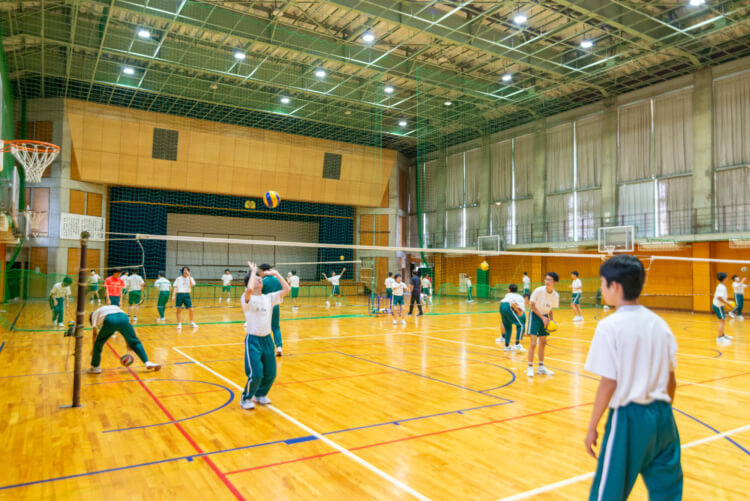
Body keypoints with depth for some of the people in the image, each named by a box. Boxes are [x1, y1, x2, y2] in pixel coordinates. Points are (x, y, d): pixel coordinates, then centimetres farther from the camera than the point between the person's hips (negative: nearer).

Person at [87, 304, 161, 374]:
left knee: (98, 343, 21)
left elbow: (95, 333, 23)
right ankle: (147, 363, 1)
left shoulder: (95, 314, 35)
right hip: (123, 318, 3)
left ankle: (95, 367, 29)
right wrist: (128, 342, 39)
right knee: (135, 342, 11)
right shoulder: (115, 307, 45)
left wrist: (93, 350, 28)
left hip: (109, 321, -3)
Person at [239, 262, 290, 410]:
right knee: (255, 374, -9)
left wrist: (275, 274, -1)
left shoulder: (269, 298, 6)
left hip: (267, 339, 6)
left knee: (270, 373, 9)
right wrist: (253, 271, -21)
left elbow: (287, 289, -1)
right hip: (253, 340, -5)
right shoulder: (248, 299, -10)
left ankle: (260, 395, 35)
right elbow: (249, 289, -34)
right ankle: (246, 399, 16)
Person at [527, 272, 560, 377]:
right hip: (535, 315, -5)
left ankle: (541, 367, 21)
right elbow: (532, 306, -13)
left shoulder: (556, 295, -9)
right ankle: (530, 367, -1)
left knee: (543, 342, 11)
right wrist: (542, 317, -18)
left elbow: (550, 309, 5)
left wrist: (552, 320, -8)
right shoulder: (538, 291, -22)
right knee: (533, 343, -11)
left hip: (545, 317, 5)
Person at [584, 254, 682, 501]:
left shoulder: (610, 326, -15)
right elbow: (671, 379, 9)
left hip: (629, 418, -6)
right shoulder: (659, 323, 3)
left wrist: (592, 427, -6)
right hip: (662, 416, 6)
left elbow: (609, 384, -16)